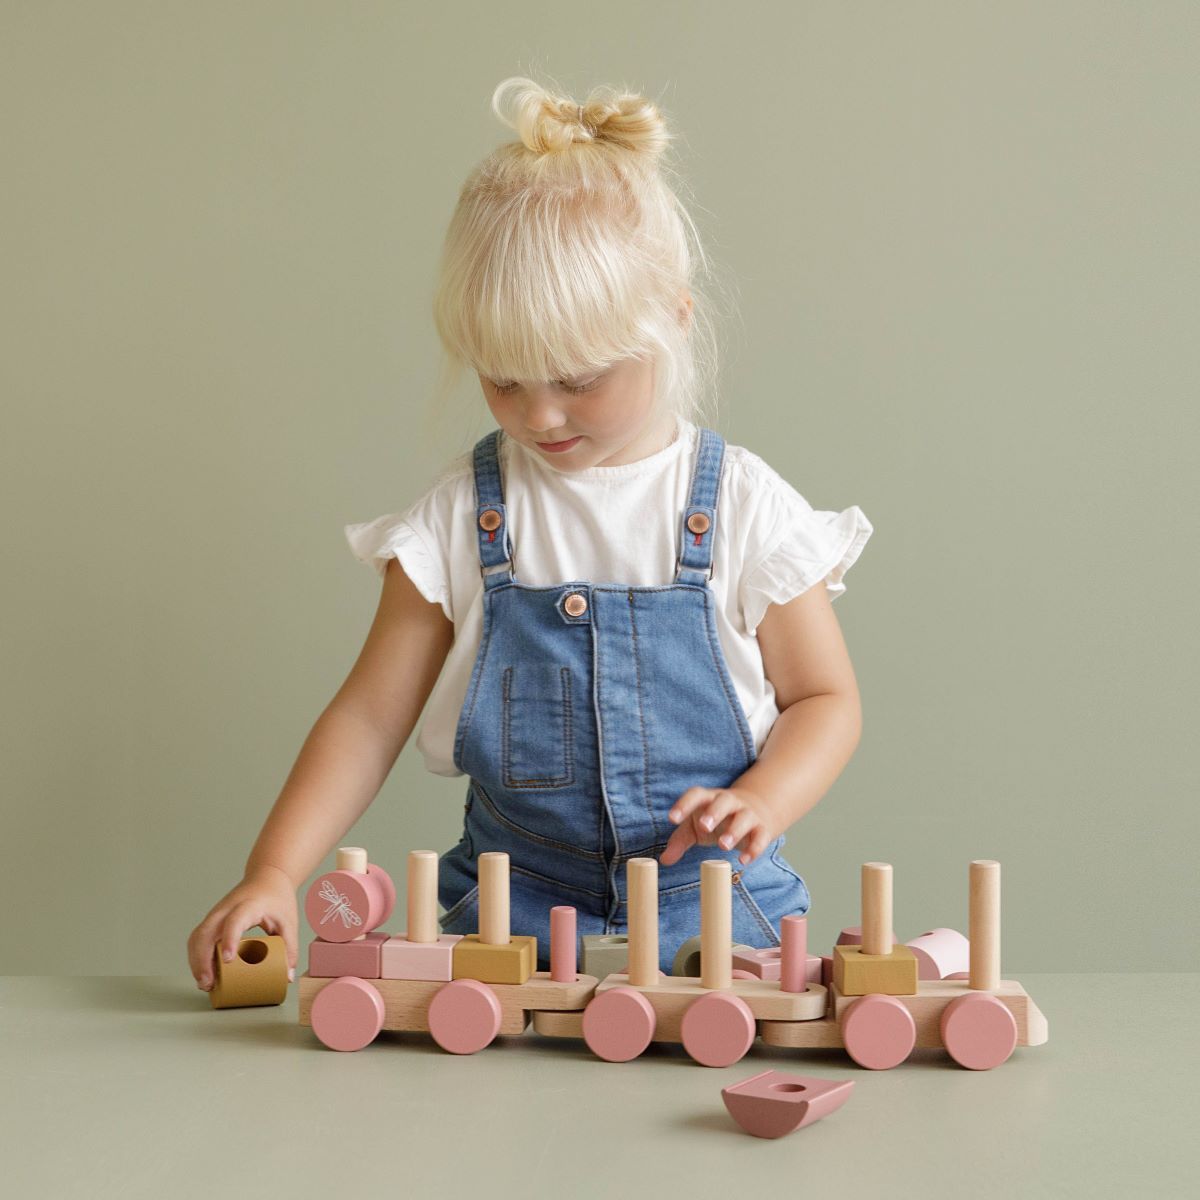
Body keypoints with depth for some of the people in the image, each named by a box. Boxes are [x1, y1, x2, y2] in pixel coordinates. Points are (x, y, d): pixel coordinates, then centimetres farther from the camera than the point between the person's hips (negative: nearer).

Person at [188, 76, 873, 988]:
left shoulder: (741, 508, -2)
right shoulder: (464, 514, 1)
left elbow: (825, 698, 7)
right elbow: (371, 716, 2)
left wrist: (760, 800, -14)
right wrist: (273, 875, -10)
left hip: (713, 909, -1)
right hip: (513, 911, 1)